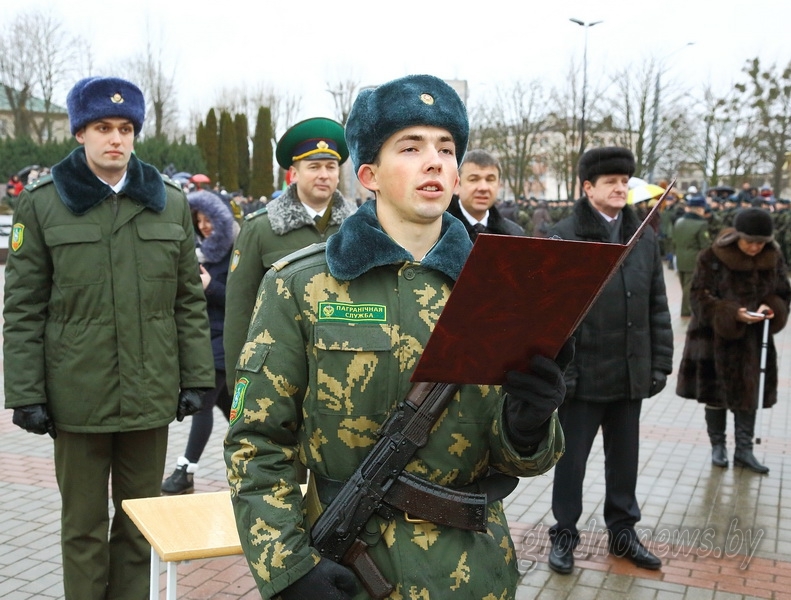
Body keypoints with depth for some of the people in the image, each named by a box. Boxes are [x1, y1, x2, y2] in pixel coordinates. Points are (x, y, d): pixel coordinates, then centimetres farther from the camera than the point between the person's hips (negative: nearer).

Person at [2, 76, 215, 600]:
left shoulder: (170, 202, 5)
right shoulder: (42, 204, -1)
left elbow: (190, 299, 7)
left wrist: (196, 378, 3)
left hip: (151, 395, 2)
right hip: (77, 395, -2)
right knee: (83, 524, 11)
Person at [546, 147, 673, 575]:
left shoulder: (644, 237, 7)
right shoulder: (563, 237, -9)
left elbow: (657, 307, 11)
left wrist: (660, 362, 7)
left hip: (631, 375, 5)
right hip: (582, 374, -5)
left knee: (624, 458, 17)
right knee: (572, 459, 9)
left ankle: (623, 531, 34)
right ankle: (564, 534, 26)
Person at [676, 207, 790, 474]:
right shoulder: (713, 257, -14)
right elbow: (700, 296, -14)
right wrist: (733, 313, -25)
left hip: (753, 339, 3)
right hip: (717, 337, -3)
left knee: (749, 393, 9)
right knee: (716, 392, 8)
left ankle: (744, 450, 20)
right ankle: (718, 446, 24)